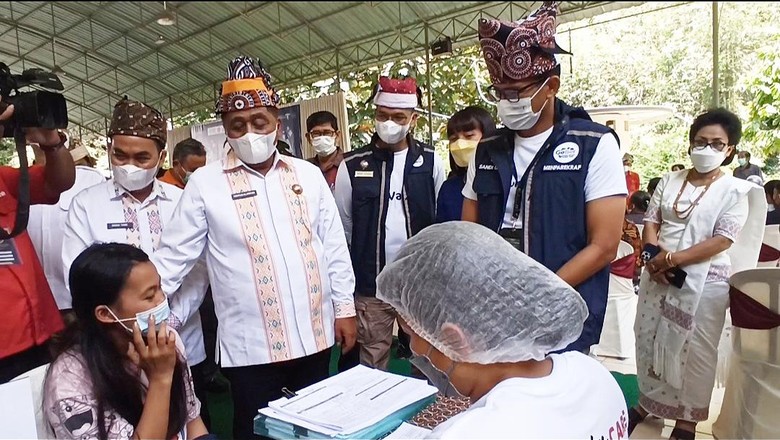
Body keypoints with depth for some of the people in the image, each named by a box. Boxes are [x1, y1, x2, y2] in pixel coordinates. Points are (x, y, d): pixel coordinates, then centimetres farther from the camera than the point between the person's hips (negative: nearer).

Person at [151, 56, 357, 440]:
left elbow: (334, 247, 5)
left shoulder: (308, 174, 2)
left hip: (315, 335, 3)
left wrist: (345, 308, 4)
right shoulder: (205, 183, -5)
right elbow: (174, 257, -1)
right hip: (250, 345, -2)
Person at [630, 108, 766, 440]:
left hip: (704, 282, -3)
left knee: (695, 350, 5)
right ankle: (649, 399, 31)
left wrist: (673, 259, -21)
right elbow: (651, 221, 6)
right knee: (649, 339, 11)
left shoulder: (735, 190, -4)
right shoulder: (670, 181, 7)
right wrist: (655, 256, -12)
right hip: (657, 276, 4)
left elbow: (722, 240, -13)